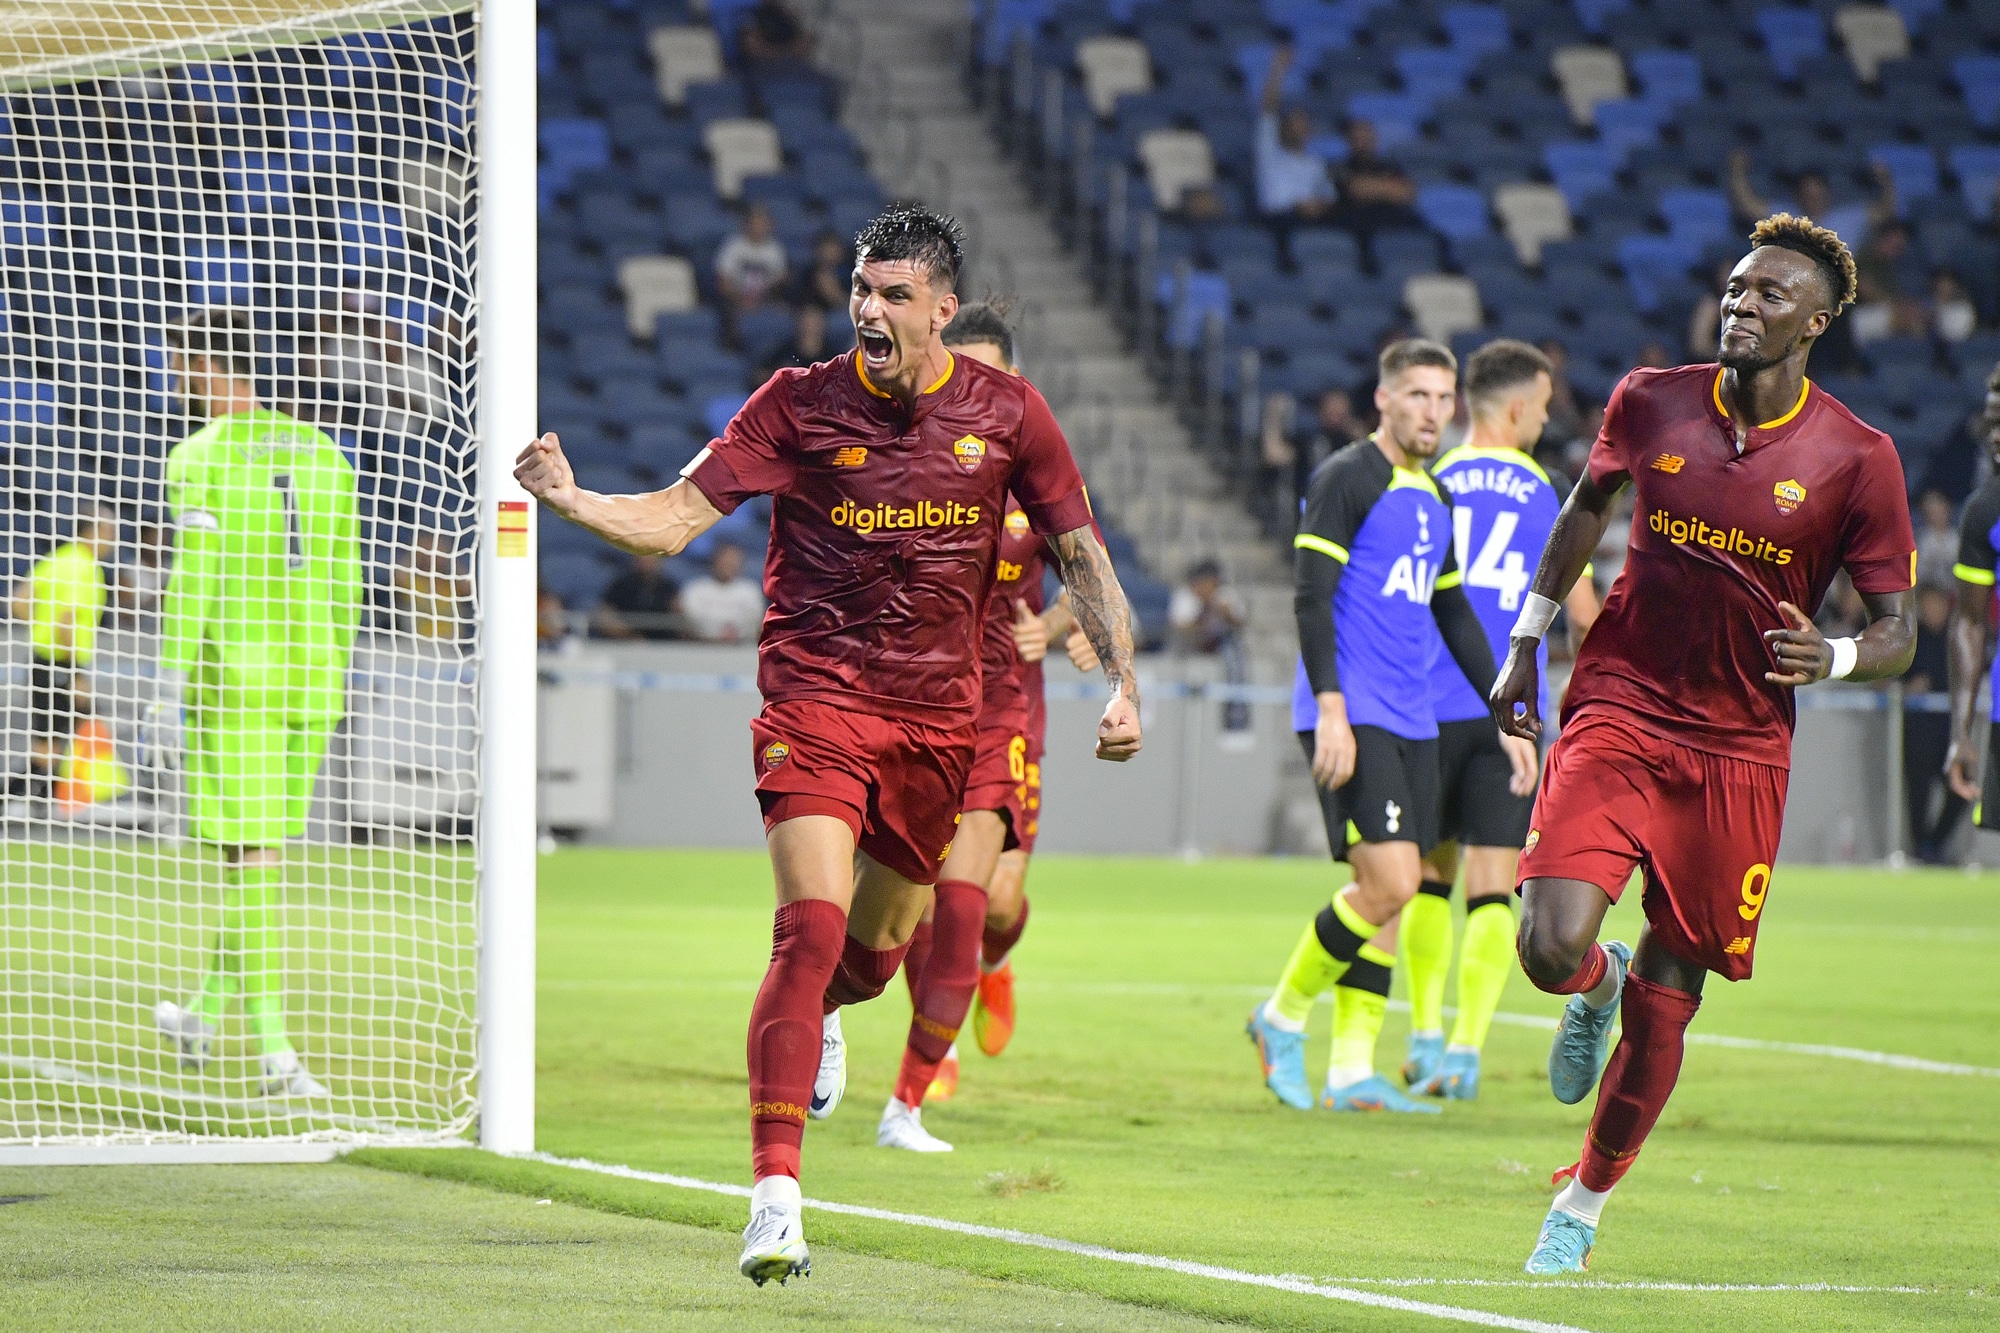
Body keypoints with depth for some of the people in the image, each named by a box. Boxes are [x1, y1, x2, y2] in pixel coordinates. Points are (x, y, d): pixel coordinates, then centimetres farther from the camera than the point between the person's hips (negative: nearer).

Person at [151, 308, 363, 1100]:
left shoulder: (200, 458, -6)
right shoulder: (320, 454, 13)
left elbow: (193, 576, -13)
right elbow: (343, 579, 15)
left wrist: (174, 679, -10)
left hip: (235, 677, -6)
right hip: (309, 678, 6)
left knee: (251, 857, -5)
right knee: (264, 851, 16)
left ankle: (278, 1054, -10)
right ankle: (205, 1016, 30)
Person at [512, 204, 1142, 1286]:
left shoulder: (1005, 413, -1)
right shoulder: (801, 404, -7)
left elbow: (1079, 553, 7)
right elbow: (673, 520, -10)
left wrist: (1124, 680, -3)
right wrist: (571, 500, -27)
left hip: (937, 714, 3)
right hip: (816, 697, -3)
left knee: (875, 951, 14)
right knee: (812, 924, -21)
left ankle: (815, 1022, 54)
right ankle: (774, 1196, -23)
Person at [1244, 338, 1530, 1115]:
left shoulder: (1434, 502, 18)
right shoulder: (1346, 479, -7)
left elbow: (1454, 617, 27)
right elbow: (1311, 597, -13)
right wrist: (1331, 711, -21)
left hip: (1410, 725, 8)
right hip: (1352, 717, -8)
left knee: (1389, 894, 4)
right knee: (1389, 884, -16)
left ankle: (1352, 1071, 6)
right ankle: (1283, 1016, 1)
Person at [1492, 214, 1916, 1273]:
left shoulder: (1857, 458, -6)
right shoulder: (1650, 403, 1)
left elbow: (1897, 634, 0)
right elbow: (1586, 509, 21)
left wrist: (1831, 658, -22)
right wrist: (1526, 644, 19)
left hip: (1739, 751, -1)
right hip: (1617, 714, 1)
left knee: (1666, 998, 3)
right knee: (1551, 947, -18)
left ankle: (1586, 1202, 23)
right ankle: (1597, 988, 20)